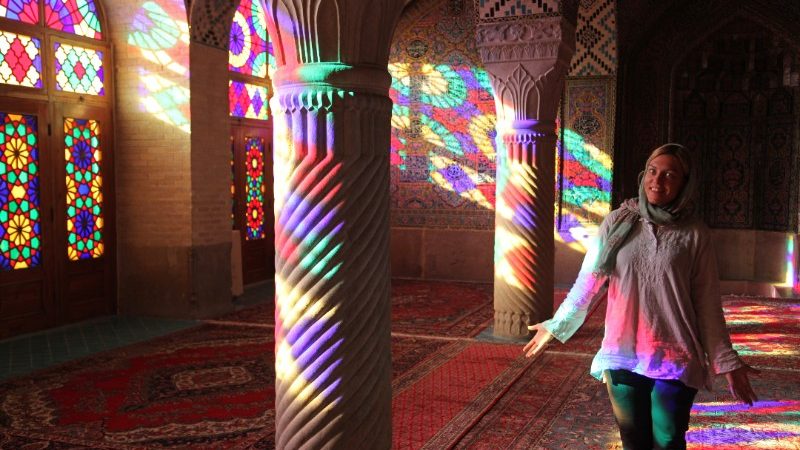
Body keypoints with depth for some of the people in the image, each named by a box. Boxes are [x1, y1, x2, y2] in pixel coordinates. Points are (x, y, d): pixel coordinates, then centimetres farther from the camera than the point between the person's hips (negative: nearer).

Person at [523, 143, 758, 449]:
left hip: (675, 360, -1)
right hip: (622, 356, 2)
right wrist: (556, 325, 8)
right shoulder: (618, 223, -1)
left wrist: (726, 361, -2)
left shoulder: (694, 234, -3)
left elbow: (707, 303, 0)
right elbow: (588, 281, 5)